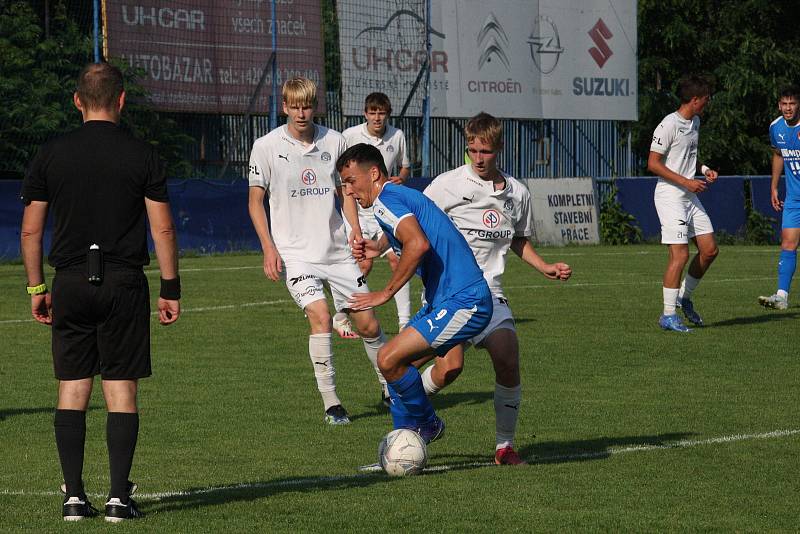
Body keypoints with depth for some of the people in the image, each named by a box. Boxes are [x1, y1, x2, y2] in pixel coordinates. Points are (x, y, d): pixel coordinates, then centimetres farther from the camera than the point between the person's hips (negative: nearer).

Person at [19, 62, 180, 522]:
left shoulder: (52, 155, 2)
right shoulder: (142, 156, -2)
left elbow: (30, 230, 4)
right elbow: (163, 229, -2)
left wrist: (37, 288, 13)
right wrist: (171, 289, 5)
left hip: (71, 283, 1)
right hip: (124, 284, -1)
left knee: (72, 390, 6)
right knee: (121, 391, 2)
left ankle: (74, 495, 3)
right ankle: (120, 497, -1)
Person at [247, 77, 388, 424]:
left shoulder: (333, 142, 4)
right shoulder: (267, 147, -5)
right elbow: (255, 201, 1)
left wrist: (356, 233, 3)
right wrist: (268, 248, -9)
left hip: (336, 249, 3)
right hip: (295, 252, -3)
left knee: (368, 323, 4)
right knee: (320, 315, -22)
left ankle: (390, 388, 28)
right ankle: (331, 404, -14)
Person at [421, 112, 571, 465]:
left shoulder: (517, 193, 9)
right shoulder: (448, 184, -4)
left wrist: (545, 268, 14)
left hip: (488, 292, 4)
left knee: (508, 359, -14)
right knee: (451, 365, -20)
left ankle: (505, 446, 0)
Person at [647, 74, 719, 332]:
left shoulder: (695, 122, 14)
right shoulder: (669, 125, -14)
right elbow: (653, 164, -16)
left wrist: (704, 170, 9)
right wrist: (686, 182, -18)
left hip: (690, 196, 9)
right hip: (670, 195, -9)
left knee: (710, 250, 6)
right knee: (680, 254, -13)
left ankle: (684, 297, 24)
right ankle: (668, 315, -6)